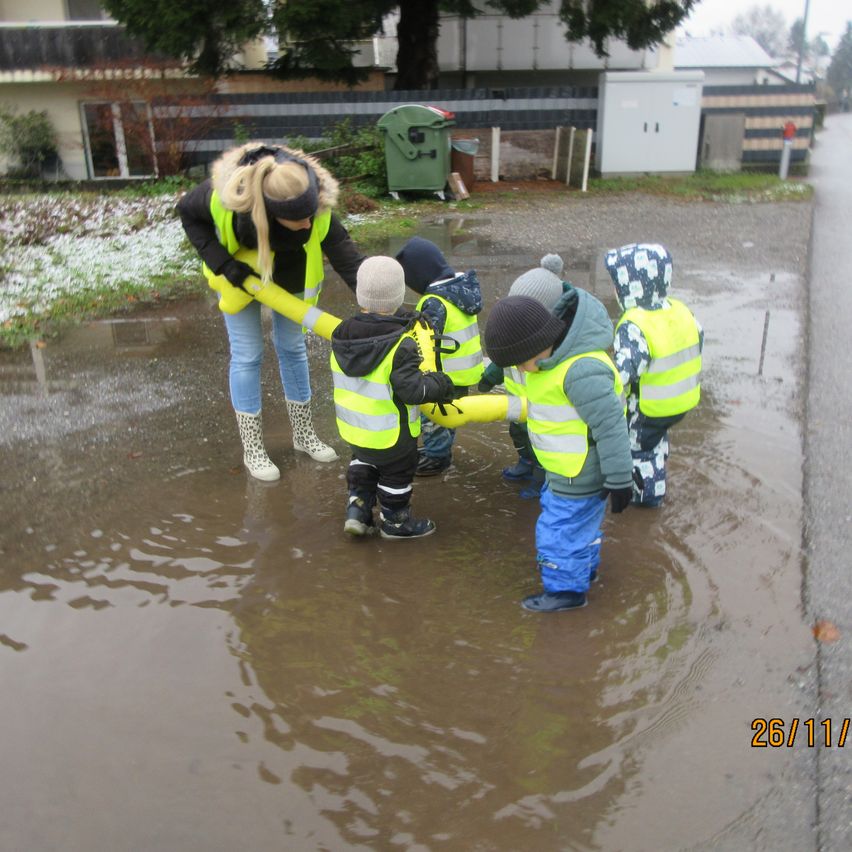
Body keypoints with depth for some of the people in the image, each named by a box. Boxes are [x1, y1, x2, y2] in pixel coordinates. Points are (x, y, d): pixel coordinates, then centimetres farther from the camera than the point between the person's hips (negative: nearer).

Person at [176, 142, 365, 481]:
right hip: (239, 272, -1)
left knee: (292, 347, 12)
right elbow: (187, 212, -18)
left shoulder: (317, 210, -39)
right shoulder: (223, 195, -39)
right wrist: (222, 263, -27)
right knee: (247, 354, 1)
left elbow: (348, 259, -40)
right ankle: (252, 447, 13)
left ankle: (303, 432, 29)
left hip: (290, 273, 2)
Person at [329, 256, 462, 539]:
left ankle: (357, 508, 27)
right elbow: (413, 390, -28)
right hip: (390, 434, -6)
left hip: (352, 426, 6)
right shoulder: (400, 346, -28)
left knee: (364, 461, 33)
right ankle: (395, 521, 36)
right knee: (397, 474, 18)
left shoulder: (342, 336, -7)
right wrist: (442, 384, -11)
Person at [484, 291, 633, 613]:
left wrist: (619, 480, -22)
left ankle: (566, 589, 29)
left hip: (581, 475, -10)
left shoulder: (583, 371, -34)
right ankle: (585, 568, 50)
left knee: (562, 530, 7)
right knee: (579, 520, 28)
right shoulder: (558, 354, -3)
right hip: (569, 467, 10)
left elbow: (611, 426, -28)